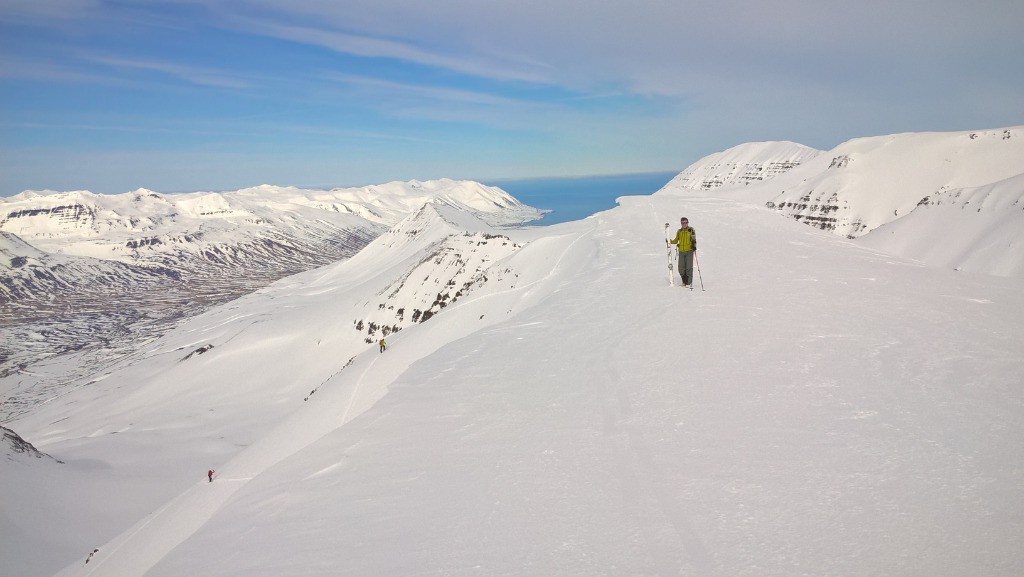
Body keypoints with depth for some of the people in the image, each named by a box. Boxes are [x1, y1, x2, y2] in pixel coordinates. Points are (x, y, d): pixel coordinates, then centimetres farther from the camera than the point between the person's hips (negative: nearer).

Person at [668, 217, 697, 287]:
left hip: (689, 251, -4)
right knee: (681, 268, 3)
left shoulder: (691, 230, 2)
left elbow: (694, 240, -4)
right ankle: (684, 282, 17)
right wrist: (670, 241, 3)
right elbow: (676, 241, 20)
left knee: (689, 267, -7)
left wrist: (694, 246, -19)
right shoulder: (679, 231, 14)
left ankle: (689, 283, -2)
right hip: (681, 251, 4)